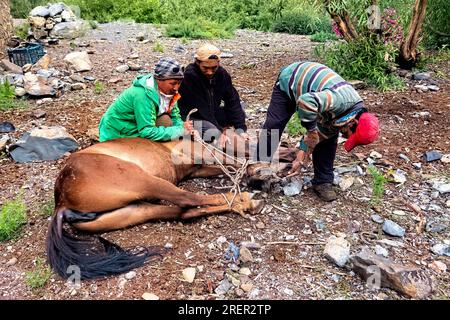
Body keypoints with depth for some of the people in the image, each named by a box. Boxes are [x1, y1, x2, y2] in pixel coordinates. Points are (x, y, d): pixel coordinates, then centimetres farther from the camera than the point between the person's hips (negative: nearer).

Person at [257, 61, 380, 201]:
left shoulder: (357, 108, -13)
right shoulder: (341, 100, -40)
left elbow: (322, 132, -10)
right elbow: (305, 101, -51)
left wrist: (301, 158, -14)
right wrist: (311, 130, -40)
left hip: (314, 90, 6)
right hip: (289, 81, -5)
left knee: (328, 139, -5)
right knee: (272, 127, -5)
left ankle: (323, 182, 7)